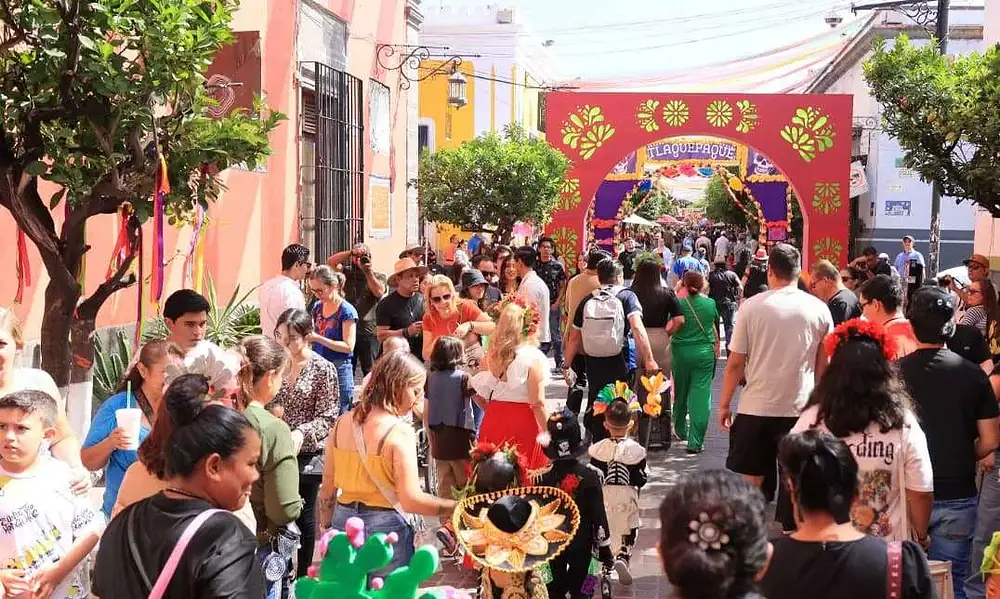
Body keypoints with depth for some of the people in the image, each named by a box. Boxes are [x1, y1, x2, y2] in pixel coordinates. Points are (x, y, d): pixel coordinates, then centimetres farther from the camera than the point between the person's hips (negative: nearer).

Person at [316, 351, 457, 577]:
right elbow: (411, 500, -21)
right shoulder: (399, 432, -16)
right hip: (385, 529, -6)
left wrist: (324, 530, 17)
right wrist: (461, 507, -14)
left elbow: (327, 489, 7)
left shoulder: (342, 423, 2)